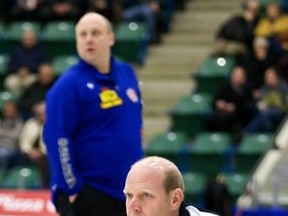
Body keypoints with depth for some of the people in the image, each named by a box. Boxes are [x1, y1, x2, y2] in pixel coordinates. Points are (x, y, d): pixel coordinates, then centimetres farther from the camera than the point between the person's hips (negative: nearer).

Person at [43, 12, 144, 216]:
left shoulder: (127, 73, 9)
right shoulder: (69, 84, -12)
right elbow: (58, 140, -15)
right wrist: (72, 189, -16)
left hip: (127, 188, 7)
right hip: (87, 194, -7)